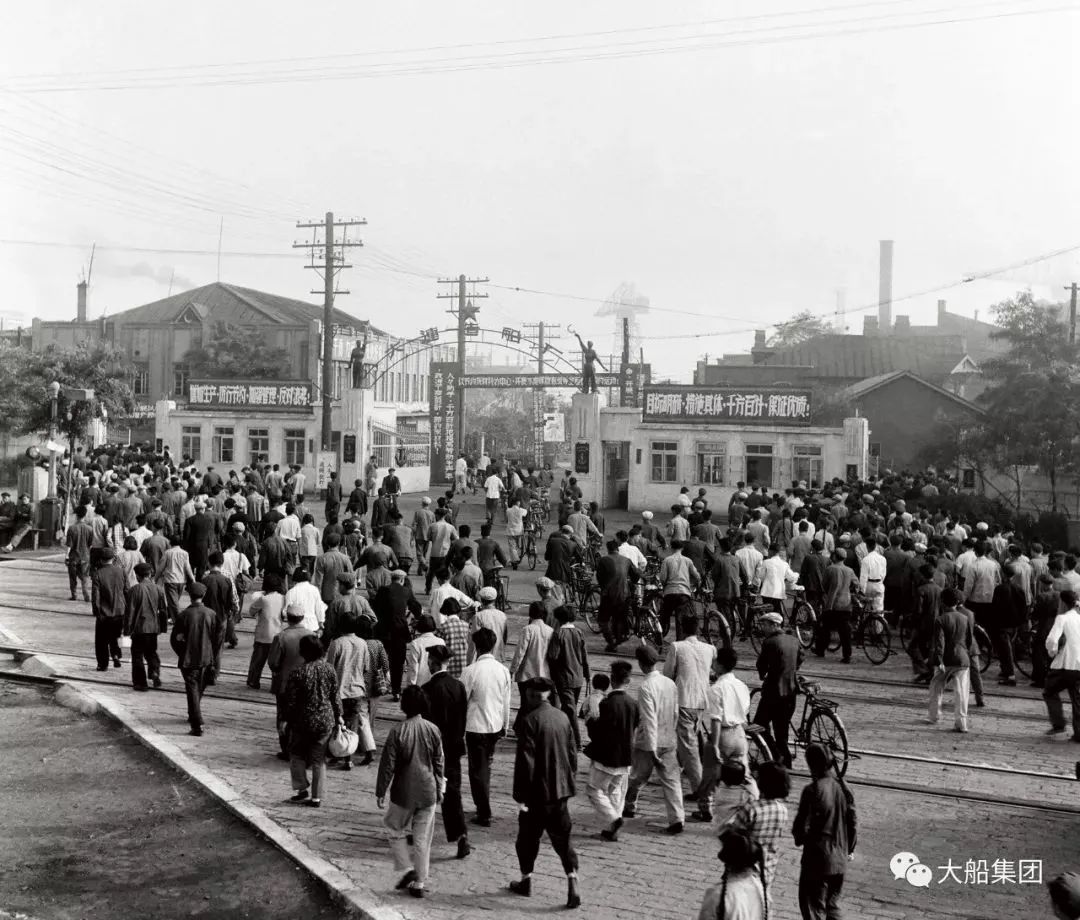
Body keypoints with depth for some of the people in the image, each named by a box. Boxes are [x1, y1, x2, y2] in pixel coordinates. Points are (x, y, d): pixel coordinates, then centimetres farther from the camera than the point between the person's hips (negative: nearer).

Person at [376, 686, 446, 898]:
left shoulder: (397, 731, -14)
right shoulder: (433, 730, -4)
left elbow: (388, 764, -10)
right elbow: (439, 763, 5)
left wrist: (380, 791, 0)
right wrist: (439, 788, 18)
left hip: (403, 793, -3)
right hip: (428, 792, 3)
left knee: (397, 831, 18)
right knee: (423, 838, 10)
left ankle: (408, 869, 4)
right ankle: (419, 883, 14)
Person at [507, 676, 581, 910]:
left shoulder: (530, 720, -17)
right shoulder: (562, 717, 2)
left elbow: (525, 761, -18)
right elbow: (572, 754, 10)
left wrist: (520, 796, -13)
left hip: (537, 792, -5)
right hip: (560, 790, 5)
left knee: (528, 838, 14)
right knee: (563, 838, 9)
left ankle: (526, 881, 27)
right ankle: (572, 884, -2)